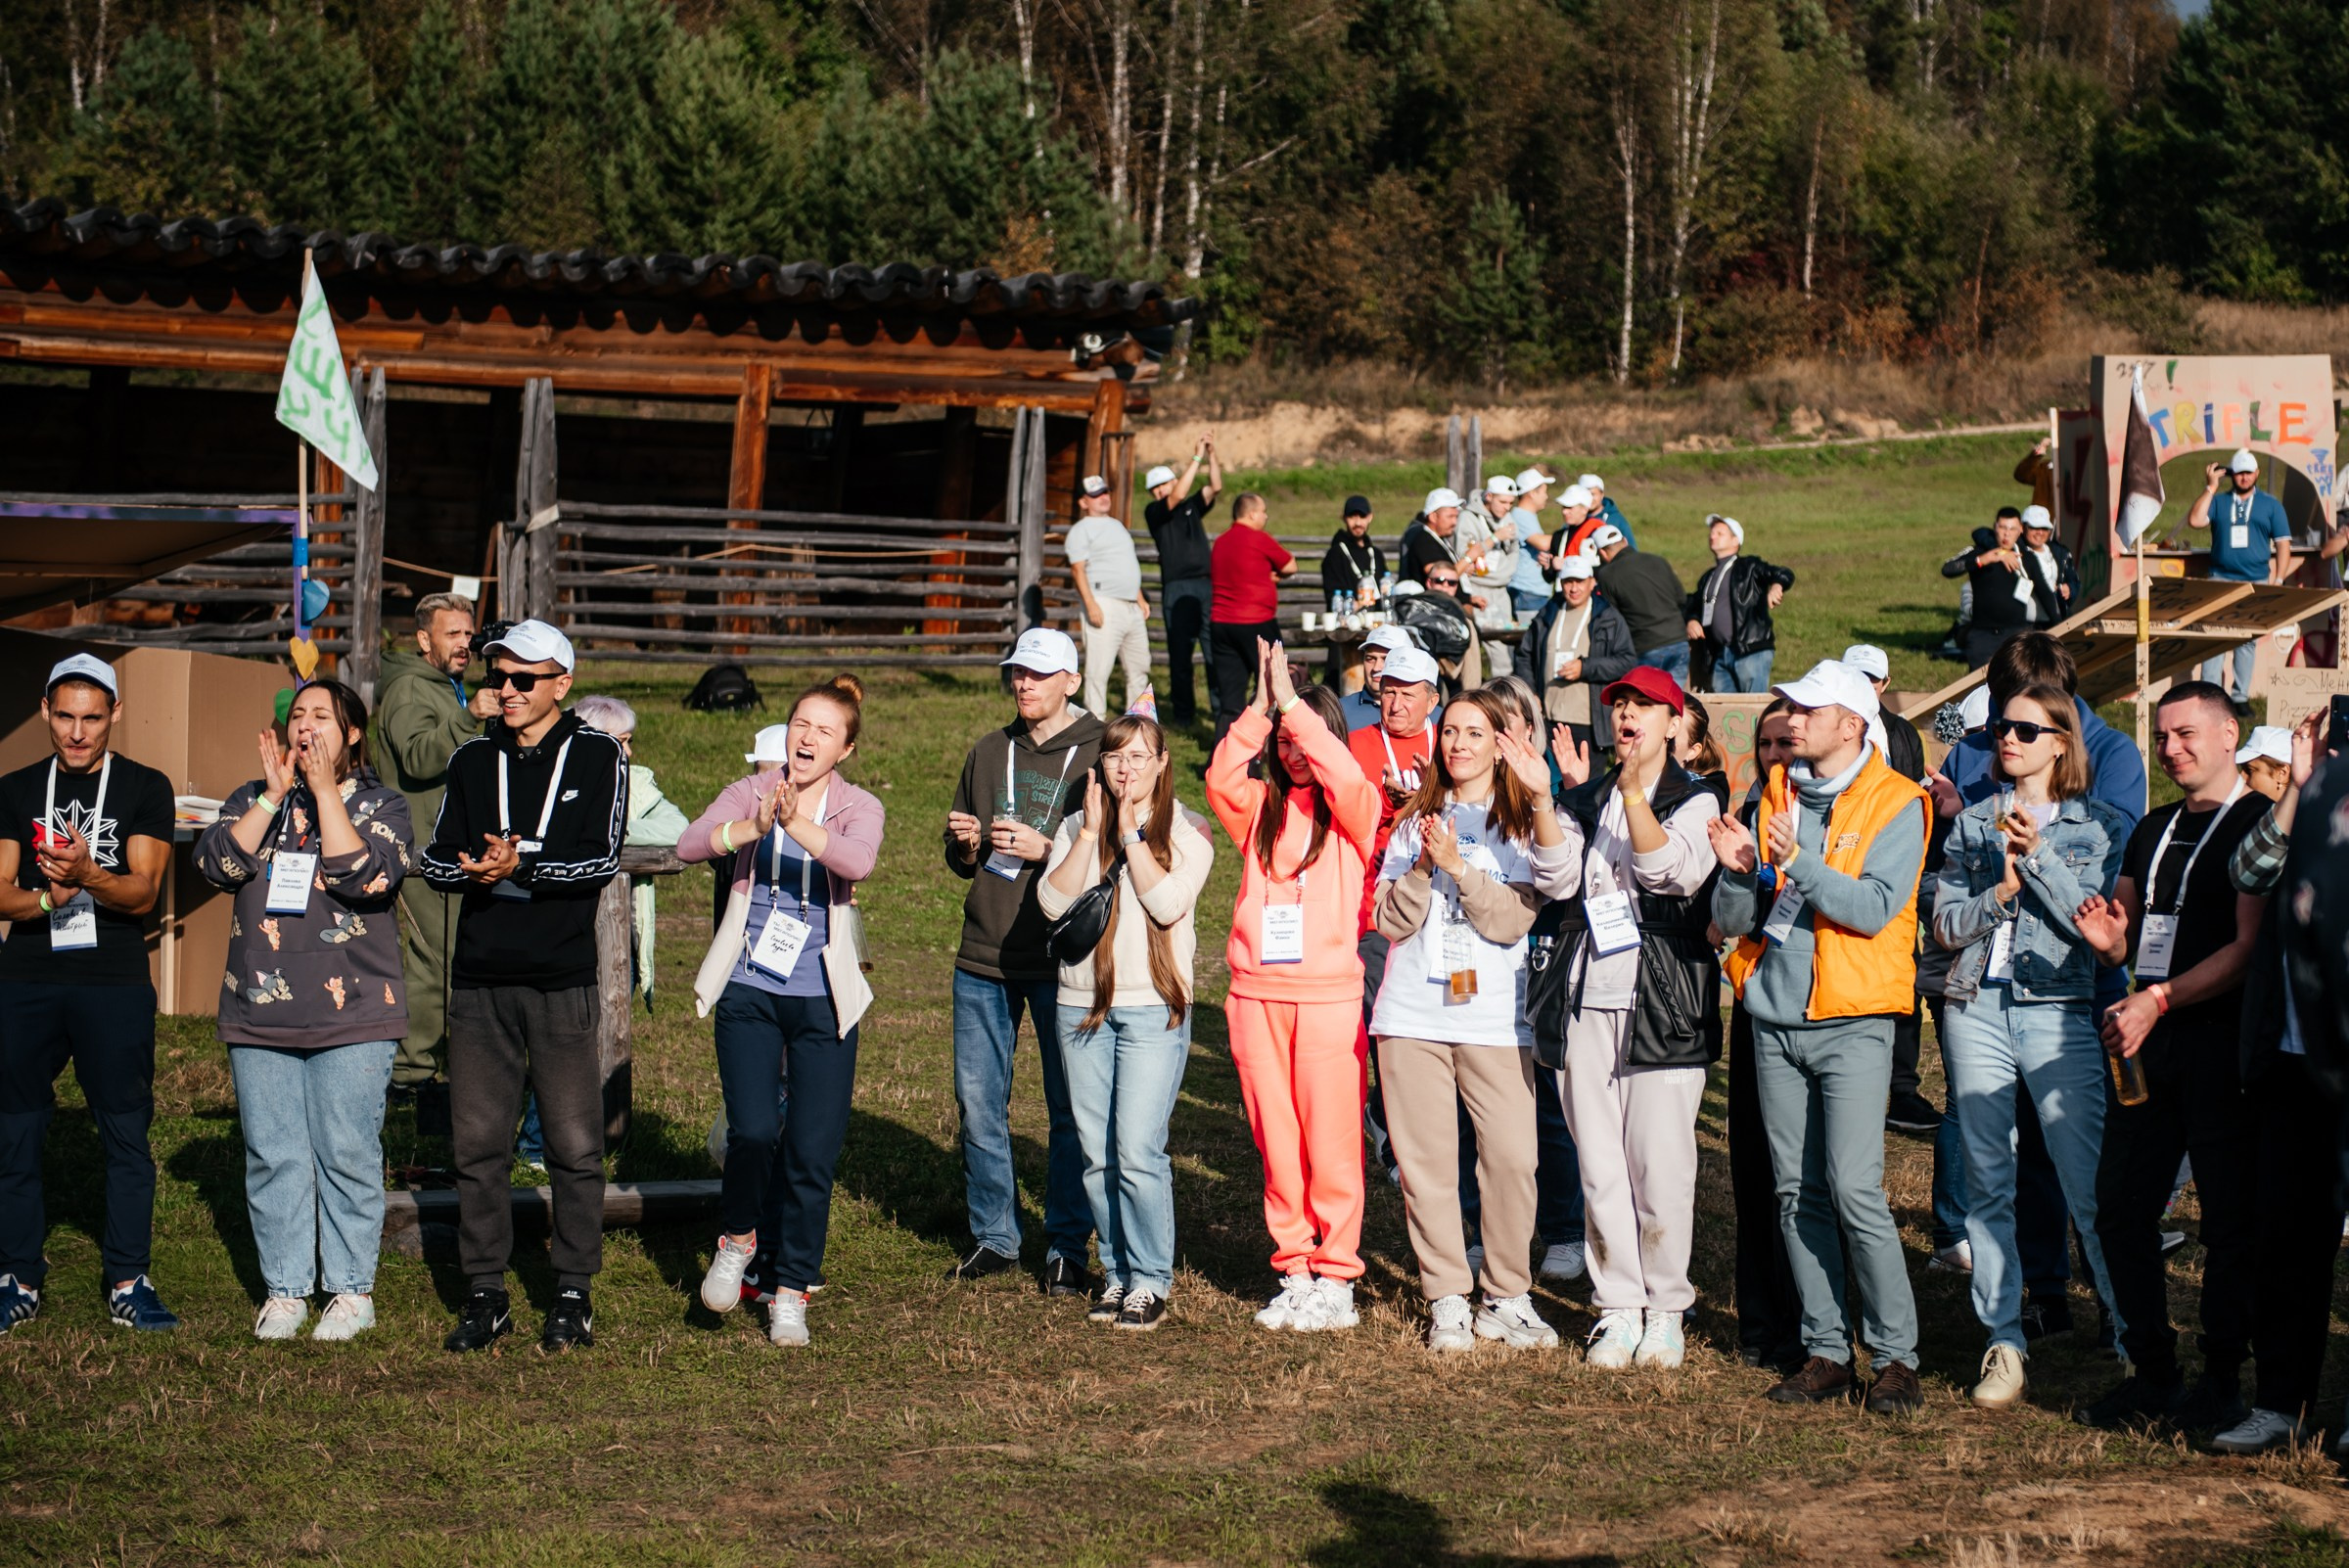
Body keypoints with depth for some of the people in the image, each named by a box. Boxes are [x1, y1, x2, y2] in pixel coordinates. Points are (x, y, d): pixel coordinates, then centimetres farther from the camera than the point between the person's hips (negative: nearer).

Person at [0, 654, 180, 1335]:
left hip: (114, 981, -2)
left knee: (126, 1131, -2)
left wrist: (88, 874, -26)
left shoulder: (145, 789, 4)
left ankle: (129, 1283, 4)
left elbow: (143, 893, -5)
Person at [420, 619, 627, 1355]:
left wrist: (521, 868, -20)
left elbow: (602, 859, -7)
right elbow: (435, 859, 8)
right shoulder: (472, 761, 13)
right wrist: (474, 872, -14)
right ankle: (486, 1293, 13)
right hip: (480, 979, 3)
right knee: (478, 1143, 4)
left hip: (562, 979, -3)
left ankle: (573, 1294, 9)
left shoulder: (598, 757, 2)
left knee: (575, 1143, -1)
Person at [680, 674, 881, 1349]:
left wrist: (798, 825, -38)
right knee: (752, 1131, -14)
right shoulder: (751, 792, 3)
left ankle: (790, 1291, 15)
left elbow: (858, 862, -22)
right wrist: (753, 827, -32)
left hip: (822, 1001, 0)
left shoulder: (859, 808, 1)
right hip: (748, 993, 0)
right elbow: (689, 844, -14)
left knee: (812, 1153, -1)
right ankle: (738, 1239, 16)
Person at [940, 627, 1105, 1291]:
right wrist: (967, 845, -1)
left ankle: (1067, 1246, 9)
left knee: (1070, 1109, 0)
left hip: (1063, 961, -5)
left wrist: (1047, 849, -19)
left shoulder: (1099, 756, -3)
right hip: (983, 960, 5)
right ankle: (993, 1236, 20)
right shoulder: (989, 753, 14)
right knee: (978, 1103, 7)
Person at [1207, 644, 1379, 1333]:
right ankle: (1292, 1271, 15)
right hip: (1257, 994, 4)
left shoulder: (1352, 812, 1)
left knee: (1331, 1144, -1)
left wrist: (1293, 702, -17)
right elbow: (1220, 783, -8)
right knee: (1277, 1145, 7)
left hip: (1330, 995, -4)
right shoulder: (1261, 807, 11)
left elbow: (1344, 776, -20)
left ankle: (1335, 1278, 5)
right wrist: (1259, 709, -13)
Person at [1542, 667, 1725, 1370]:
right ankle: (1617, 1306, 13)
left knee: (1661, 1166, -3)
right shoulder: (1588, 799, 14)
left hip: (1663, 1001, -3)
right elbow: (1559, 879, -3)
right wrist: (1560, 796, -13)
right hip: (1590, 997, 3)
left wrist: (1634, 787, -23)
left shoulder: (1697, 800, 3)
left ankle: (1665, 1309, 10)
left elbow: (1670, 870, -16)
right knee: (1599, 1162, 3)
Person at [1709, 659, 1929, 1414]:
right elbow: (1730, 921, 9)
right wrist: (1740, 873, -12)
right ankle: (1826, 1351, 14)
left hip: (1852, 1020, -6)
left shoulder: (1894, 805, -4)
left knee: (1855, 1189, -12)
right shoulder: (1776, 798, 11)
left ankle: (1895, 1355, -4)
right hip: (1776, 1018, 6)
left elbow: (1876, 907, -18)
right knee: (1798, 1194, 7)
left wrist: (1797, 861, -25)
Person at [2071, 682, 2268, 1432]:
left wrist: (2158, 1001, -21)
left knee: (2229, 1221, -2)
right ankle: (2152, 1376, 16)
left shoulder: (2257, 824, -5)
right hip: (2146, 1041, 8)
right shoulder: (2153, 830, 19)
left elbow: (2250, 948, -14)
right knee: (2122, 1208, 7)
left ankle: (2220, 1384, 6)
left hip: (2221, 1040, -7)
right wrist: (2109, 939, 2)